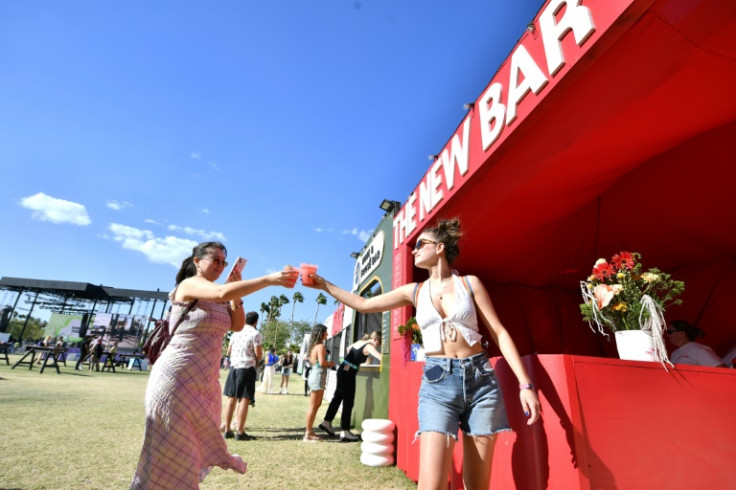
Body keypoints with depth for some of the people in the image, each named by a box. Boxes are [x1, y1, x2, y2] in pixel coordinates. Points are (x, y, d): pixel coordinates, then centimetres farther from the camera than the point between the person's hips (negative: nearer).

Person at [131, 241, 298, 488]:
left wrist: (237, 294, -6)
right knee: (169, 451, 4)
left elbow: (237, 326, 5)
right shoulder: (189, 285, -13)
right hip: (177, 377, -8)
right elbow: (223, 292, -33)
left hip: (205, 379, 8)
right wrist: (268, 279, -37)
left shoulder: (216, 299, 11)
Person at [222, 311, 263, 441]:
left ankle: (227, 430, 17)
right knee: (244, 400, -2)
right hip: (247, 368, -6)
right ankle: (240, 432, -1)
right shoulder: (256, 334, -9)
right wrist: (257, 358, 10)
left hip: (234, 367, 6)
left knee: (231, 399, 11)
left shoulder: (236, 332, 10)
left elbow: (228, 351, 17)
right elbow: (259, 354, -12)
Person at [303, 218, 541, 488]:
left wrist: (525, 384, -5)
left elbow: (499, 333, 2)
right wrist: (324, 285, 7)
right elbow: (364, 304, 9)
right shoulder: (415, 291, 9)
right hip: (438, 383, 1)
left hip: (480, 378, 0)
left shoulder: (470, 283, 4)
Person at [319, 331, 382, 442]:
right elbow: (380, 357, -24)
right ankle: (344, 432, 5)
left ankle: (327, 422, 28)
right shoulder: (369, 346, -11)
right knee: (348, 402, 0)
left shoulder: (360, 342, 13)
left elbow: (348, 349, 30)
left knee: (337, 397, 18)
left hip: (342, 370, 8)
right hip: (348, 373, -8)